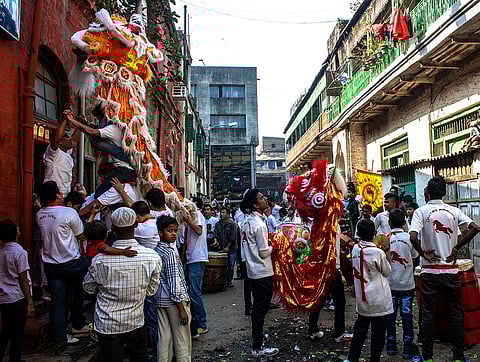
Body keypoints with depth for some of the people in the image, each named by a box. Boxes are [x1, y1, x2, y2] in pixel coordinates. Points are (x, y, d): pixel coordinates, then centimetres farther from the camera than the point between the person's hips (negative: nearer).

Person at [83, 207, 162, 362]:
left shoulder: (100, 260, -22)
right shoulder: (153, 257, -19)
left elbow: (88, 287, -2)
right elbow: (151, 290, -4)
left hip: (107, 325, -1)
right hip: (136, 323, 2)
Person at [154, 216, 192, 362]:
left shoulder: (156, 250, 6)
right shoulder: (170, 253, -18)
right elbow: (174, 282, -20)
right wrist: (182, 309, -17)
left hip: (160, 299, 8)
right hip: (174, 300, -8)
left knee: (164, 338, 14)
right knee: (182, 340, 4)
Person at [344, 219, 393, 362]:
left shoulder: (355, 248, -4)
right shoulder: (378, 253, -19)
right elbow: (387, 272, -4)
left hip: (361, 299, 5)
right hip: (378, 301, -5)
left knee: (360, 329, 17)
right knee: (378, 333, 10)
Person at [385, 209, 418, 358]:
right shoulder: (409, 238, -10)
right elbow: (415, 255, 6)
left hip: (390, 283, 0)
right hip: (407, 283, 0)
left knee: (390, 314, 10)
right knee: (407, 314, 7)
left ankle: (391, 345, 19)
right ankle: (408, 347, 13)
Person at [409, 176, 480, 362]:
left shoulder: (421, 211, -8)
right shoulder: (453, 211, 3)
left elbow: (413, 237, -22)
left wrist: (424, 253, -7)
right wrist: (456, 247, 1)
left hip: (430, 270, -3)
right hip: (451, 270, 3)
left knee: (428, 313, 6)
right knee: (455, 312, 14)